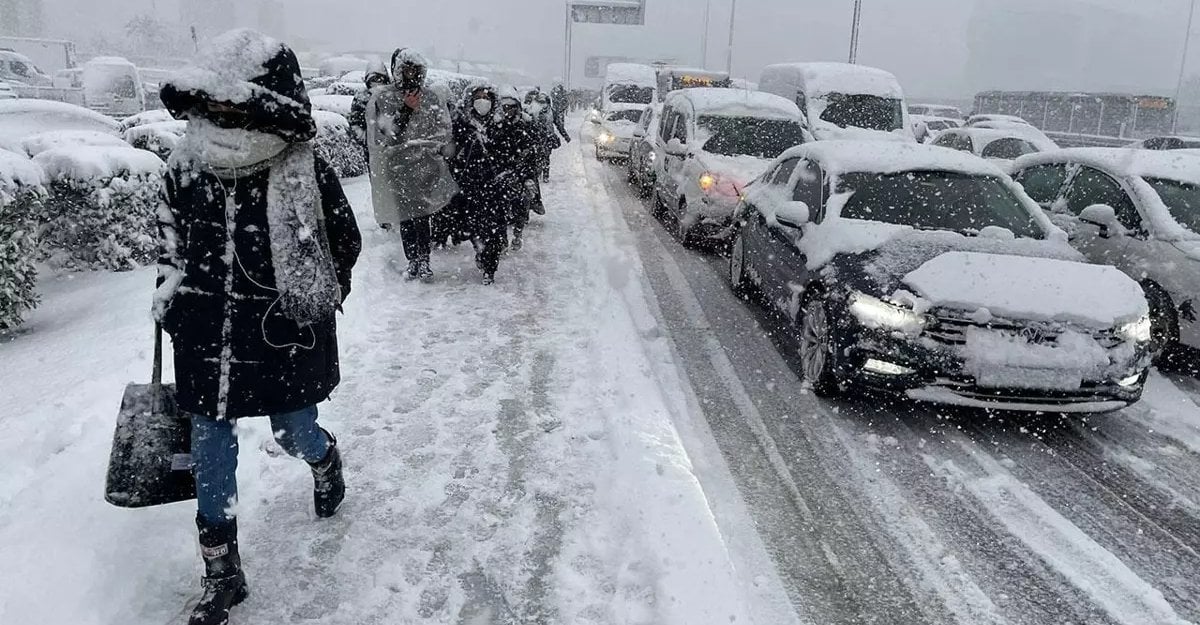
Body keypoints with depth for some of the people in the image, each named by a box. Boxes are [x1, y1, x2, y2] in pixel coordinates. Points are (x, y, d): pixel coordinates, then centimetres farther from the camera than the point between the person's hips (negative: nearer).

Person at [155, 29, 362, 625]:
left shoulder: (306, 174, -15)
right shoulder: (185, 167, -4)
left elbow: (345, 244, -3)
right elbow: (171, 235, 14)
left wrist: (304, 307, -5)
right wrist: (171, 291, 7)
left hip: (285, 341, -3)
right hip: (206, 341, 4)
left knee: (295, 436, 15)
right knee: (209, 450, 9)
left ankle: (325, 458, 56)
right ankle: (221, 575, 27)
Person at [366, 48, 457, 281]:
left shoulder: (433, 97, 6)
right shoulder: (382, 98, -1)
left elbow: (443, 131, 9)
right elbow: (384, 135, -10)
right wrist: (405, 111, -17)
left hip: (425, 166, 1)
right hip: (397, 166, -1)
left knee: (422, 216, -2)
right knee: (406, 217, 2)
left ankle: (423, 259, 9)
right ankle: (413, 260, 14)